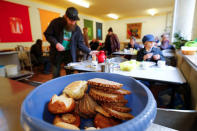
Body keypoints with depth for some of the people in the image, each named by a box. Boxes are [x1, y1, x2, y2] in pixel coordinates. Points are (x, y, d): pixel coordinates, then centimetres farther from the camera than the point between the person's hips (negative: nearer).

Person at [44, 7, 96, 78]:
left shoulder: (77, 29, -3)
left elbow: (80, 43, -1)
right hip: (56, 53, -1)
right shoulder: (56, 22, -8)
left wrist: (89, 52, -13)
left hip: (70, 53, 1)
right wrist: (56, 43, -19)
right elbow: (47, 34, -2)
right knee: (56, 75, 9)